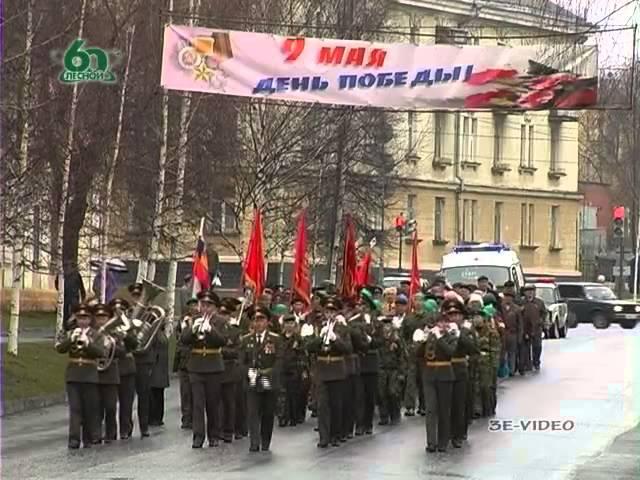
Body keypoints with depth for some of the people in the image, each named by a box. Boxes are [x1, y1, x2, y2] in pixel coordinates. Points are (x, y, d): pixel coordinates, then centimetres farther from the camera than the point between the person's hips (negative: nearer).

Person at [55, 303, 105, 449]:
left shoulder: (96, 335, 4)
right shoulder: (69, 334, 9)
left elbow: (101, 352, -9)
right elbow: (60, 348, -5)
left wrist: (87, 342, -21)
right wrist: (71, 338, -19)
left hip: (90, 376, 0)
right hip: (73, 375, 0)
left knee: (90, 409, 4)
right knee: (75, 408, -6)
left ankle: (89, 438, 13)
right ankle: (74, 439, -10)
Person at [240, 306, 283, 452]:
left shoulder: (275, 339, 2)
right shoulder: (246, 340, 7)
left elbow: (279, 361, -3)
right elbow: (243, 361, 7)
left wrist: (269, 374, -16)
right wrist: (249, 372, -11)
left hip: (270, 383, 0)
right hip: (253, 383, 0)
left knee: (268, 415, 6)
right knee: (253, 413, -12)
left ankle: (265, 444, 17)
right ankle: (254, 444, -17)